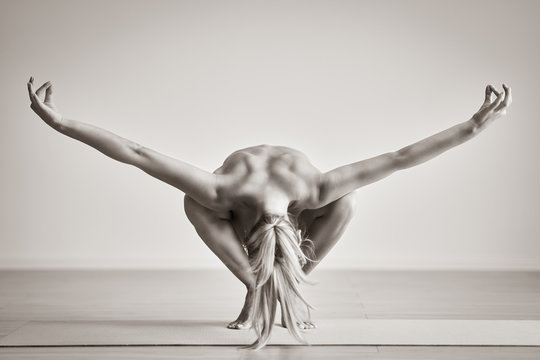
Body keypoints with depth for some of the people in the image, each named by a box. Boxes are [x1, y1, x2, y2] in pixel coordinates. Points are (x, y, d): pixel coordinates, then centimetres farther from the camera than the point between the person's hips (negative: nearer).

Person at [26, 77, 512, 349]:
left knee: (345, 204, -34)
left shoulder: (314, 191, -46)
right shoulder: (224, 194, -46)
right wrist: (59, 122, -46)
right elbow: (137, 154, -46)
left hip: (293, 181, 0)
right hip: (242, 194, 0)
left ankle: (297, 286, -10)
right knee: (193, 204, -34)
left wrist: (474, 126, -49)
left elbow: (401, 158, -46)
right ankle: (253, 292, -13)